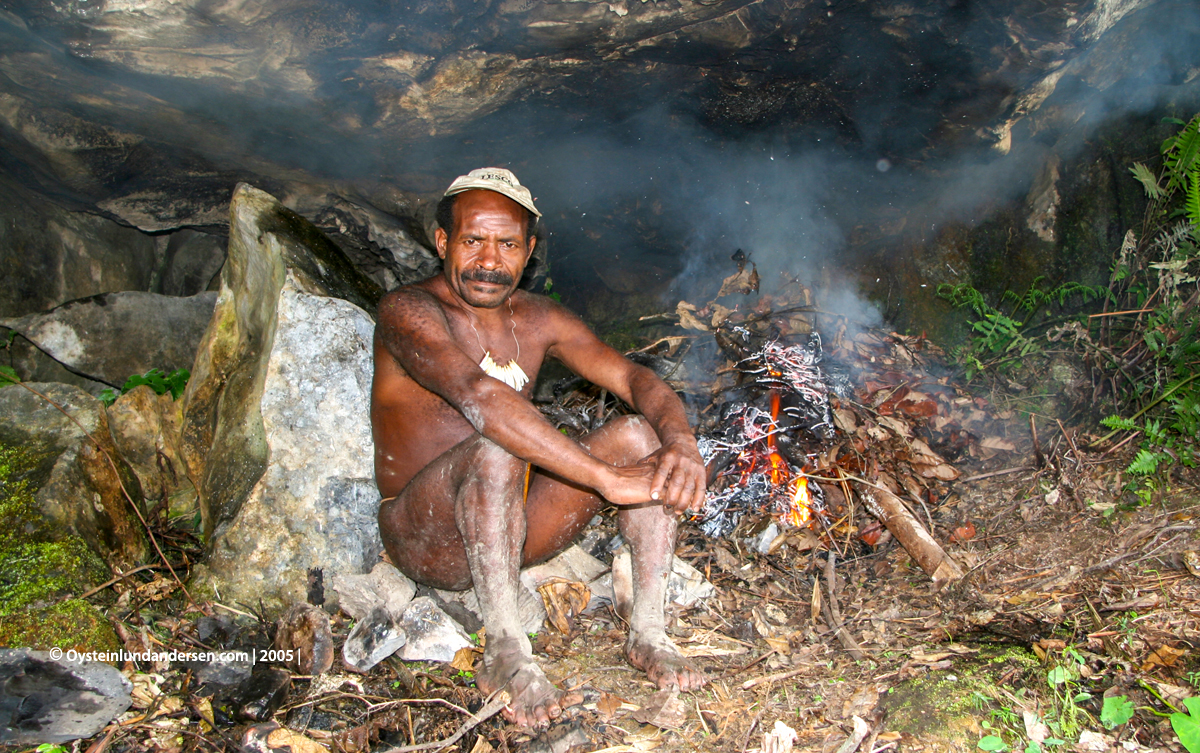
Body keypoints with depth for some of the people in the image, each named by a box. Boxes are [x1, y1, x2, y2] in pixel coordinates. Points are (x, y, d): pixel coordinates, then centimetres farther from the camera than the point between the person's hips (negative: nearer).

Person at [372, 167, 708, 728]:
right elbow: (481, 398, -33)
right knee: (495, 452, -36)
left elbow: (633, 377, -5)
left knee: (641, 434, -12)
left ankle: (648, 634, -12)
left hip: (514, 525, 6)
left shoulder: (537, 320, 5)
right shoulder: (408, 312, -15)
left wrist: (682, 442, -27)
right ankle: (505, 656, -24)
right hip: (426, 538, -6)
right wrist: (608, 480, -38)